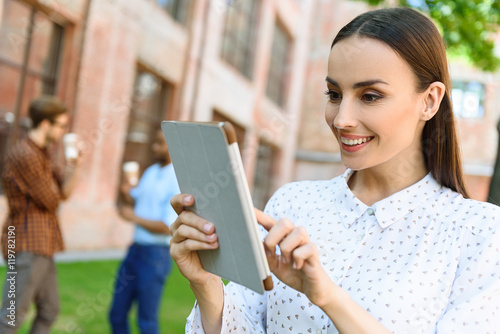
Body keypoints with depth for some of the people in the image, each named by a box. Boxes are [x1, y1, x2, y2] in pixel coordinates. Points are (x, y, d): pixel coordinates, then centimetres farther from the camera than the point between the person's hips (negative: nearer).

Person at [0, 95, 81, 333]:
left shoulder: (42, 153, 16)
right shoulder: (25, 155, -17)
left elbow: (64, 192, 13)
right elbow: (51, 201, -15)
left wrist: (74, 166, -1)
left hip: (42, 246, 10)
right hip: (28, 245, -10)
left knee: (49, 310, 15)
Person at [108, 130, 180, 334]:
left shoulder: (179, 181, -14)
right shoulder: (151, 172, 10)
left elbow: (168, 227, -19)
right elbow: (133, 201, 19)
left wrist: (134, 217, -13)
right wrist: (126, 192, -3)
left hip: (156, 255, -8)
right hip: (135, 249, 8)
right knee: (117, 314, 14)